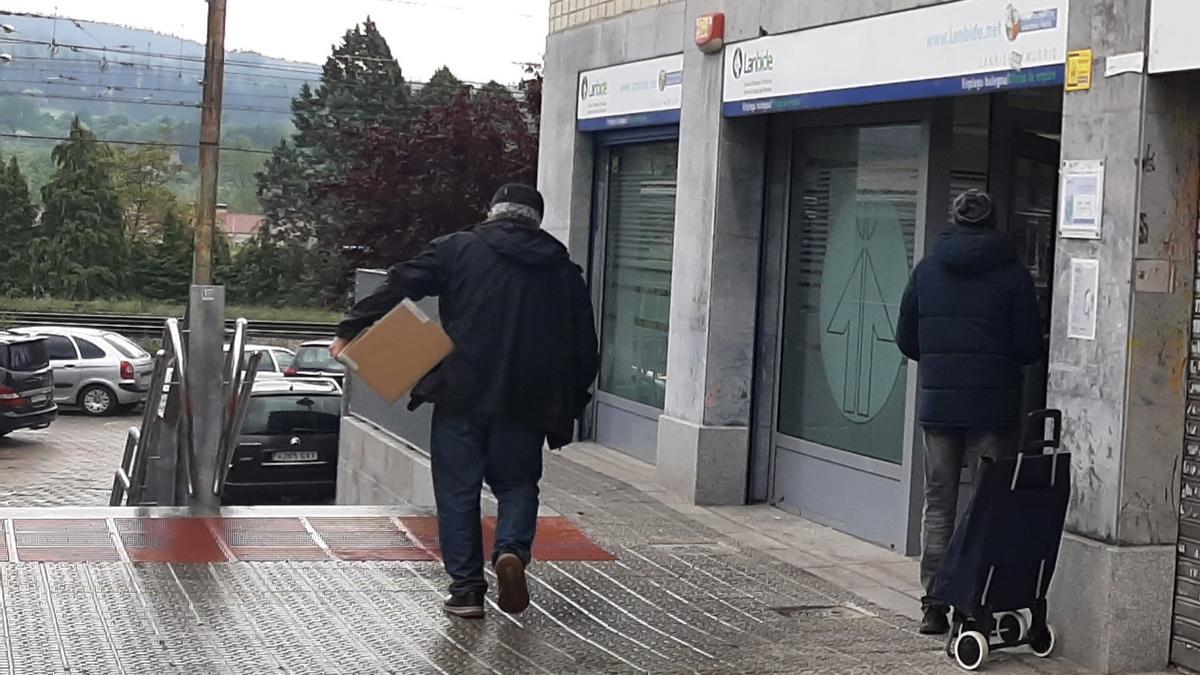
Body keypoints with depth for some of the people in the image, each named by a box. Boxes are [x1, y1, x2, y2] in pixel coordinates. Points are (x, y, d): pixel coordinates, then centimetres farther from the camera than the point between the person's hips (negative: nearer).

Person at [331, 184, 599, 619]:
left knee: (458, 490, 8)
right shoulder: (565, 271, 12)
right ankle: (512, 550, -9)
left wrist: (351, 330, 1)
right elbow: (585, 350, 12)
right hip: (526, 403, 2)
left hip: (462, 392, -2)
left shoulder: (459, 249, 4)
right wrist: (568, 408, 20)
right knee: (517, 483, 18)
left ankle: (466, 588, 6)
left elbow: (400, 286, -4)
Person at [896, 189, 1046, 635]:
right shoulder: (1013, 275, -5)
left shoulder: (927, 271, 4)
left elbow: (906, 341, 7)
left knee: (938, 506, 8)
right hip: (994, 408, -2)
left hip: (938, 405, 3)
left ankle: (934, 606, 7)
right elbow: (1029, 348, -4)